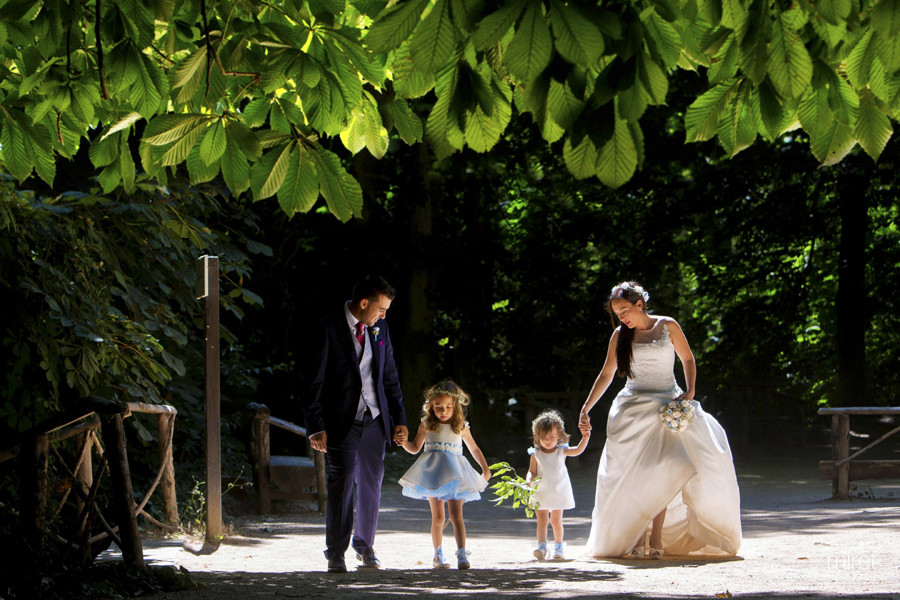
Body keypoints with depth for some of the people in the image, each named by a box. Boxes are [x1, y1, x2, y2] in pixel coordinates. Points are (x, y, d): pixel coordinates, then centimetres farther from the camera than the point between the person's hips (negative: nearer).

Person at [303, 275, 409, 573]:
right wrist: (316, 428, -14)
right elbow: (315, 383, -9)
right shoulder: (327, 330, -9)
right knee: (341, 484, -8)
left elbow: (390, 377, 17)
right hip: (342, 421, -5)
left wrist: (399, 419, 12)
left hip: (374, 418, 5)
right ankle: (336, 554, 1)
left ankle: (365, 547, 24)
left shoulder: (379, 328, 9)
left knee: (371, 484, 9)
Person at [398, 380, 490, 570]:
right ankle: (438, 555, 12)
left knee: (456, 514, -10)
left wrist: (485, 469, 15)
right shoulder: (427, 425, 5)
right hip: (433, 473, 0)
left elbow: (474, 449, 19)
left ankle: (462, 554, -16)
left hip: (454, 473, 0)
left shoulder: (461, 428, 6)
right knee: (438, 516, 3)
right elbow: (415, 448, 13)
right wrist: (403, 442, -7)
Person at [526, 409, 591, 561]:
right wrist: (529, 480, -23)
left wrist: (585, 437, -30)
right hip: (541, 492, 0)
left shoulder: (562, 451, -3)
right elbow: (532, 471, -2)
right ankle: (541, 547, -9)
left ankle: (559, 547, 17)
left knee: (556, 520, 6)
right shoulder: (536, 454, -3)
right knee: (542, 520, -6)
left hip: (559, 491, 0)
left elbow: (578, 450, -14)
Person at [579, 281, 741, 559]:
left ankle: (657, 538, -9)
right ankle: (636, 539, -4)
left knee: (662, 472, -13)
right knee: (635, 473, -9)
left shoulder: (667, 326, 3)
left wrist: (690, 392, -4)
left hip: (668, 407, -1)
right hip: (633, 408, 1)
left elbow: (687, 359, 11)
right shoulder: (620, 336, 7)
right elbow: (606, 374, 13)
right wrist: (586, 408, 8)